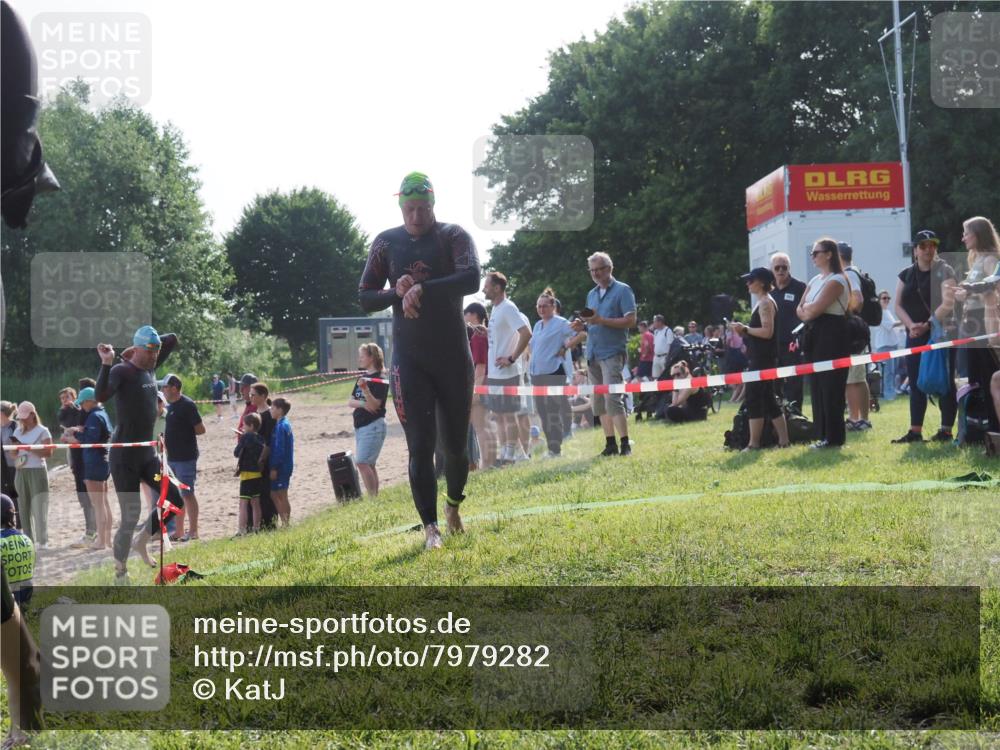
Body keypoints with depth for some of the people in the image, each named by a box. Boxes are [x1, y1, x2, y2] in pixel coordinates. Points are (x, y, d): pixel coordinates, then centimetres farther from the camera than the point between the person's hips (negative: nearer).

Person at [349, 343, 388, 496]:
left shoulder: (379, 379, -10)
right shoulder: (362, 377, 13)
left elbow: (375, 405, -19)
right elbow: (350, 401, 9)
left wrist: (365, 389, -34)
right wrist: (362, 404, -11)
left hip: (373, 425, -8)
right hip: (360, 425, 8)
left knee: (362, 462, -16)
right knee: (369, 464, 9)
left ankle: (373, 497, -14)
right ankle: (375, 496, 13)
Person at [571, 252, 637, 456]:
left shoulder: (622, 290, -3)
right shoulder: (592, 294, 18)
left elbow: (630, 320, -12)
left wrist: (601, 320, -19)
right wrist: (583, 326, 2)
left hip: (612, 353, -8)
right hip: (593, 353, 8)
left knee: (612, 398, -15)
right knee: (599, 401, 7)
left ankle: (625, 444, -13)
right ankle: (610, 444, 12)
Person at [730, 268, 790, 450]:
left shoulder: (766, 302, -12)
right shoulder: (762, 302, 18)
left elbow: (767, 332, -22)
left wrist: (745, 329, -14)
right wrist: (744, 332, 8)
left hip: (763, 359, -11)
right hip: (760, 358, 11)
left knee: (752, 398, -10)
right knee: (768, 399, 11)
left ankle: (754, 443, -10)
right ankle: (783, 440, 12)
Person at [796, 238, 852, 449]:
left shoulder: (836, 280, -10)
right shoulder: (815, 280, 17)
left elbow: (816, 309, -19)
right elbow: (800, 310, 14)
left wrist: (808, 308, 1)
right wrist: (807, 312, -7)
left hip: (833, 336, -9)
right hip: (815, 336, 9)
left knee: (830, 387, -7)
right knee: (818, 386, 8)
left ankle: (833, 437, -4)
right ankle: (823, 434, 13)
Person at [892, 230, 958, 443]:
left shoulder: (944, 271, -4)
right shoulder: (906, 275, 12)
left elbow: (948, 303, -15)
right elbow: (898, 305, 8)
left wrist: (927, 325, -22)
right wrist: (911, 325, -10)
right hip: (915, 335, 6)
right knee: (916, 383, 6)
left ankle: (946, 430, 1)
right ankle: (915, 431, 10)